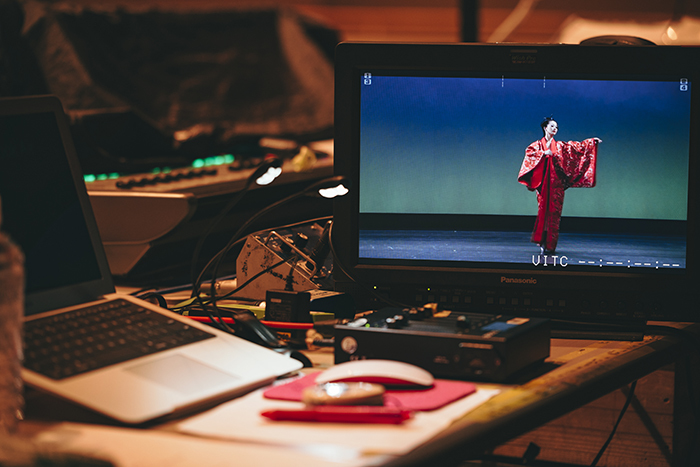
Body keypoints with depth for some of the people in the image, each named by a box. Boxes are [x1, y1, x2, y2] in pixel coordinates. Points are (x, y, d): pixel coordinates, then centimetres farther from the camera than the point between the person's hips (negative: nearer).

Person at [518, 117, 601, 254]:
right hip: (543, 182, -2)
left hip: (556, 183, 2)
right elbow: (529, 152, -8)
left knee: (554, 211, -3)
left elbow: (577, 146, 9)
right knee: (543, 209, -8)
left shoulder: (560, 146, 16)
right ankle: (542, 242, -4)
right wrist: (543, 153, -16)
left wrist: (592, 141, -1)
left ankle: (550, 245, -2)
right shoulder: (538, 144, 11)